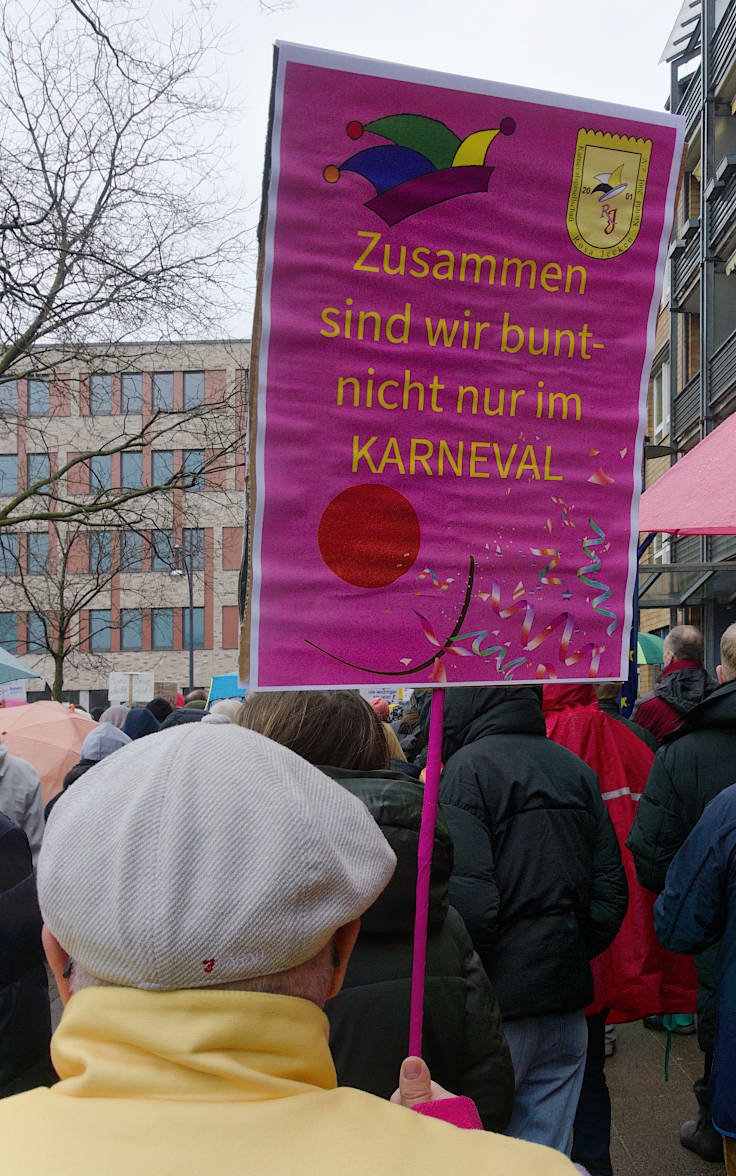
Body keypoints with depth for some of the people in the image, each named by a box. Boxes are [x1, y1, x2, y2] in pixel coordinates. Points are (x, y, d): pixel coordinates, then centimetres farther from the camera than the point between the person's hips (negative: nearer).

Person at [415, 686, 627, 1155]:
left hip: (503, 1004, -7)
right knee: (548, 1156, 19)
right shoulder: (576, 768, 8)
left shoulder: (467, 768, -14)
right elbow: (612, 889, 10)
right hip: (567, 1000, 7)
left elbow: (470, 900, -21)